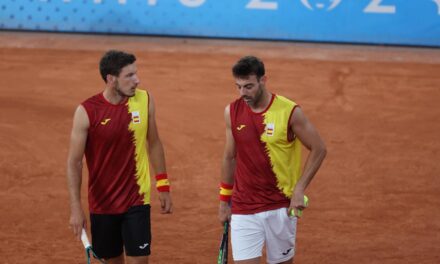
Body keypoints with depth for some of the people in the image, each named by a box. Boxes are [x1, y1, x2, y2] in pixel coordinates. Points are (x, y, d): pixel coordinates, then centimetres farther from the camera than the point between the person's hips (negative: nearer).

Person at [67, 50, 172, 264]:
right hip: (102, 204, -1)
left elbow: (154, 143, 9)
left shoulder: (144, 100, -5)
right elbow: (74, 162, -9)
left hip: (137, 200, 1)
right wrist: (75, 208, -13)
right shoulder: (87, 112, -13)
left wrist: (163, 187, 10)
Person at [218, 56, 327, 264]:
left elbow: (319, 149, -3)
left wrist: (299, 189, -11)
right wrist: (224, 200, 17)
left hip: (281, 207, -2)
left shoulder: (289, 112, -10)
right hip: (243, 210, 2)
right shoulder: (232, 112, 1)